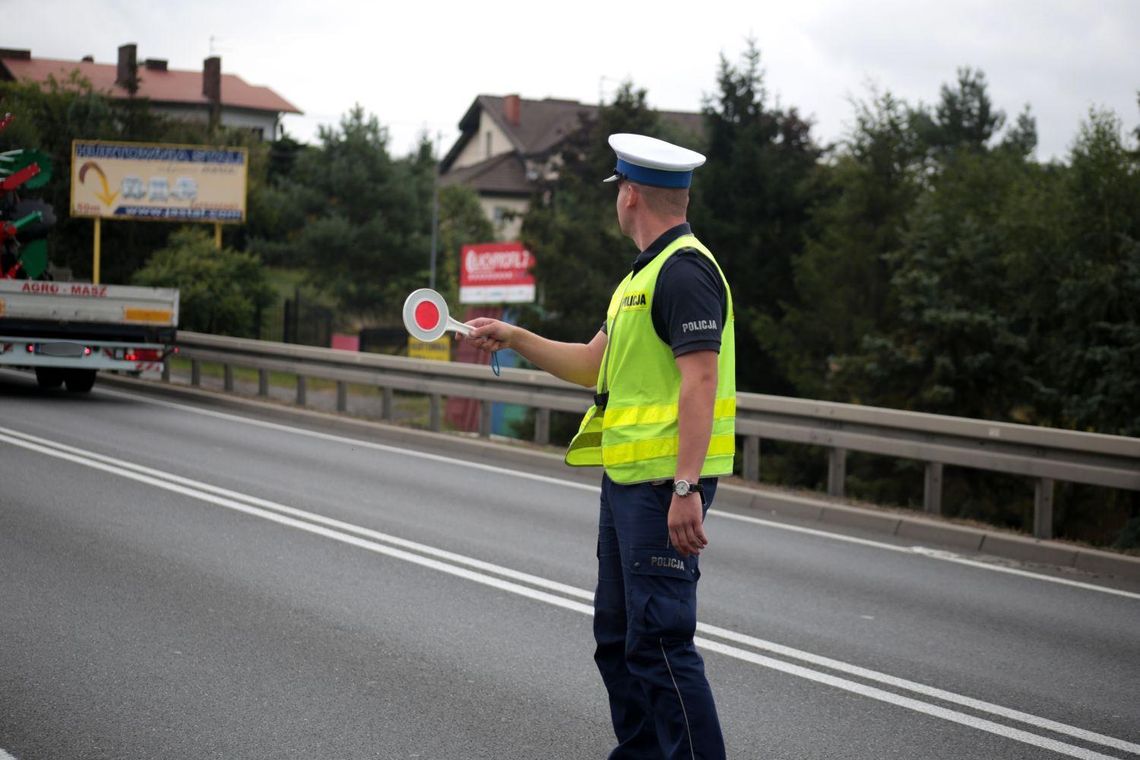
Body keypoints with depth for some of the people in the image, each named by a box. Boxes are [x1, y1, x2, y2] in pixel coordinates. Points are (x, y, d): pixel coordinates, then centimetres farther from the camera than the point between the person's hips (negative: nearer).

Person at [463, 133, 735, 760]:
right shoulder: (644, 274, 19)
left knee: (659, 639, -11)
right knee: (617, 635, 16)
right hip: (626, 477, 11)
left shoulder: (684, 269, -14)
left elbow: (700, 379, -22)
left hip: (666, 483, -11)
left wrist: (685, 488, -27)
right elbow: (595, 364, 27)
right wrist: (514, 339, 20)